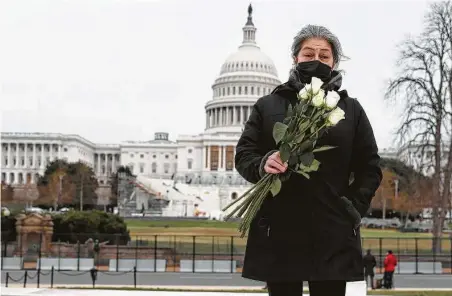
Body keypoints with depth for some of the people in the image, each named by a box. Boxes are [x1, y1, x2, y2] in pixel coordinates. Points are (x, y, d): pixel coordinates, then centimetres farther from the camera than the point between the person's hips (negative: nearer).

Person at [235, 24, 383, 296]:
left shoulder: (351, 109, 12)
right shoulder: (268, 106, 10)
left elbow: (370, 167, 11)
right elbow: (243, 154, 7)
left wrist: (354, 208, -3)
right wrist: (262, 165, -15)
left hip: (333, 234, 1)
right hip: (279, 232, 0)